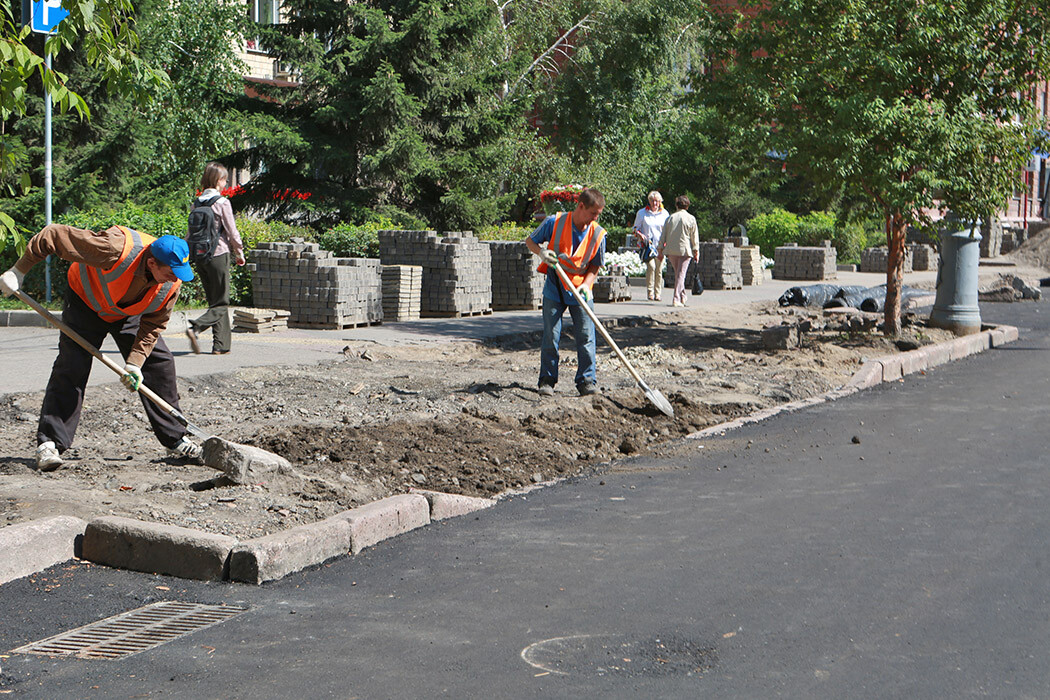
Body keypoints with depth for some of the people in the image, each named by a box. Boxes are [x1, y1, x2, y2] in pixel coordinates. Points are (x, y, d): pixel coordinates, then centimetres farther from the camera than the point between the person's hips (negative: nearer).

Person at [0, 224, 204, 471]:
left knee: (161, 363, -3)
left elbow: (153, 325, -13)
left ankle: (175, 440, 8)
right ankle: (49, 444, -14)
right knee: (71, 368, -17)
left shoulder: (171, 284, -26)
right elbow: (53, 235, -35)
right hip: (86, 303, -4)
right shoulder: (115, 249, -42)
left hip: (129, 314, 4)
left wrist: (135, 363, -25)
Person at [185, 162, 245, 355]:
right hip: (218, 254, -6)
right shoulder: (222, 202, -9)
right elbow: (231, 231, -7)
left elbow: (190, 232, 11)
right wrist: (239, 252, 6)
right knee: (221, 304, -1)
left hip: (200, 257, 6)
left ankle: (220, 345, 9)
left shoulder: (196, 203, 7)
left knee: (214, 301, 13)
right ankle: (195, 327, -24)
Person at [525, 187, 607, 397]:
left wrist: (586, 284, -16)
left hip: (580, 292, 1)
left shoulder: (598, 234, -6)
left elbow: (595, 266, 2)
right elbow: (530, 241, 3)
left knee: (586, 337, -3)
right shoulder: (555, 222, -11)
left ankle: (587, 381, 6)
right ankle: (547, 380, 11)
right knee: (551, 336, 0)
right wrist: (541, 252, -19)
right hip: (554, 291, -1)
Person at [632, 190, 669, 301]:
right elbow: (636, 228, 12)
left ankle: (657, 294, 9)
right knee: (651, 266, -18)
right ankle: (650, 293, -11)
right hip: (647, 245, -2)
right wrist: (640, 235, -10)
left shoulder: (664, 213, 9)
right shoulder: (642, 213, 5)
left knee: (659, 269, -1)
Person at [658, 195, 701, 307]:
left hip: (671, 250, 3)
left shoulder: (670, 218, 6)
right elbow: (695, 237, -1)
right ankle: (676, 299, -10)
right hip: (685, 250, -3)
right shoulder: (691, 218, -1)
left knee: (677, 273, 17)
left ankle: (682, 297, 22)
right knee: (681, 274, -2)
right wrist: (696, 252, 3)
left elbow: (663, 236, 7)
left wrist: (660, 250, 12)